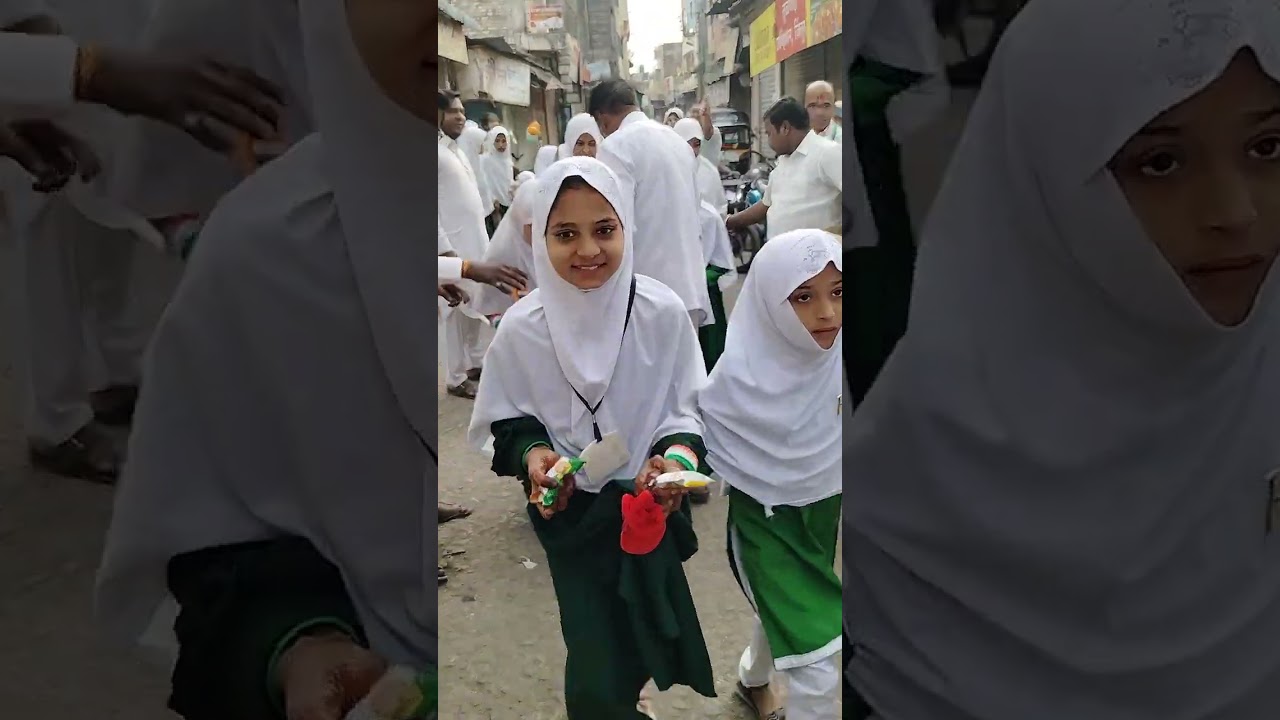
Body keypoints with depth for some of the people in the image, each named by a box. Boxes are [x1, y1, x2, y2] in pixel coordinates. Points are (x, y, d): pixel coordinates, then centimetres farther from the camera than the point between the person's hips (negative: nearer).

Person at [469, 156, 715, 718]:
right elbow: (509, 422, -1)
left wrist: (680, 456, -22)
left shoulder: (663, 312, -15)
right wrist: (533, 455, -20)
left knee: (645, 638, 21)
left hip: (651, 503, 1)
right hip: (571, 513, -1)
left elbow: (689, 409, -4)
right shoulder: (521, 328, -15)